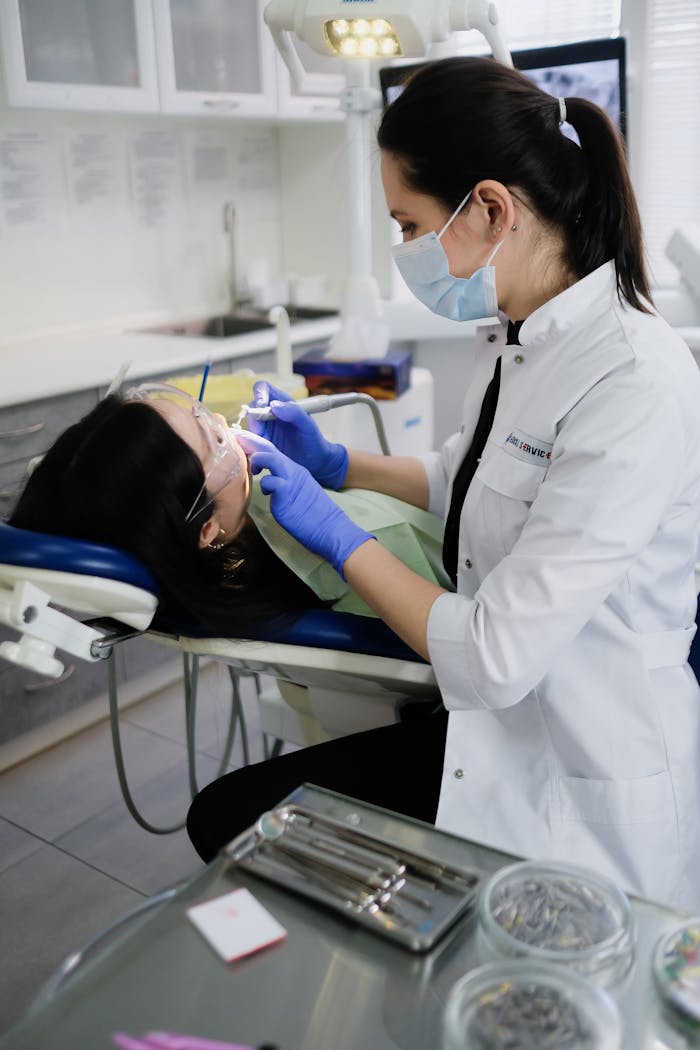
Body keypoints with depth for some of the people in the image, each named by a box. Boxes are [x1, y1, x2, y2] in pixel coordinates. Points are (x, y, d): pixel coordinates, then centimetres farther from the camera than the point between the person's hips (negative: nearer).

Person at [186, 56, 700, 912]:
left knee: (237, 820, -4)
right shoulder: (511, 341, 1)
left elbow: (496, 656, -26)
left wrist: (336, 532, -14)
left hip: (583, 795, -7)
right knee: (225, 814, 4)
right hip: (491, 729, 8)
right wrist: (337, 463, 11)